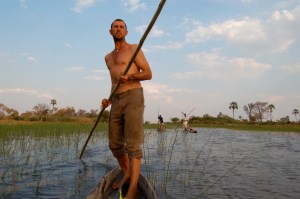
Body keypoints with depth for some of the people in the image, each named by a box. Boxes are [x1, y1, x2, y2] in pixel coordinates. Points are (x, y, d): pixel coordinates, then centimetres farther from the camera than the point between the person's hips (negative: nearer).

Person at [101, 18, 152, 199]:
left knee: (133, 144, -12)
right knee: (115, 144, 9)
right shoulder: (108, 57, 23)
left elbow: (148, 74, -3)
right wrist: (109, 99, 12)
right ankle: (127, 174, 29)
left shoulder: (133, 49, 4)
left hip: (133, 98, -7)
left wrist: (130, 77, -20)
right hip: (117, 102, 7)